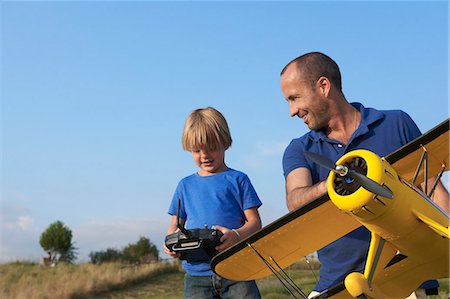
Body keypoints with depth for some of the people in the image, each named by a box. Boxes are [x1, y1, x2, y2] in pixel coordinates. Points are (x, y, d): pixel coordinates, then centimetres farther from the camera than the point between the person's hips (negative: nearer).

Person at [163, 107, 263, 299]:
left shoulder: (237, 180, 7)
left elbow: (254, 222, 2)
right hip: (197, 273, 2)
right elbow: (175, 225, 20)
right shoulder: (185, 185, 16)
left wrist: (236, 235, -20)